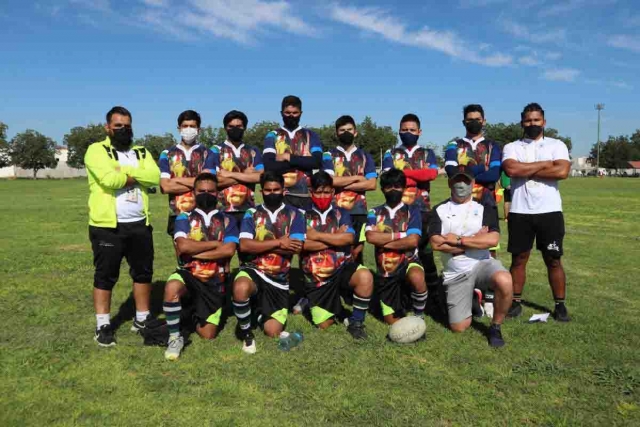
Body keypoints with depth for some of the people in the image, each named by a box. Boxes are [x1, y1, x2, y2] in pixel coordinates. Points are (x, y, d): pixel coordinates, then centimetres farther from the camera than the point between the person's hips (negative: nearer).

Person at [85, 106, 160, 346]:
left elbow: (155, 176, -6)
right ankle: (103, 325, 15)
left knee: (143, 272, 12)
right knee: (105, 276, 4)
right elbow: (109, 179, -20)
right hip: (107, 225, -5)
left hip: (139, 224, 5)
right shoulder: (97, 150, -2)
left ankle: (142, 319, 26)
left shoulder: (141, 152, 14)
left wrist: (124, 170, -13)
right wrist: (137, 175, -6)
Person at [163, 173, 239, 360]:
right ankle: (175, 337, -16)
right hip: (189, 274, -1)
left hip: (216, 281, 1)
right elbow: (183, 246, -16)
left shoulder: (227, 221, 5)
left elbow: (228, 251, -12)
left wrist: (194, 252, -12)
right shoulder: (184, 218, 3)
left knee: (208, 335, 3)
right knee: (172, 287, -38)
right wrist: (215, 243, -11)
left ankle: (198, 315, 38)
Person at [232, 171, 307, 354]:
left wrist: (259, 245, -11)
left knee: (273, 331, -3)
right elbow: (244, 245, -13)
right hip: (253, 270, -1)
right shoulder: (252, 214, 2)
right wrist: (278, 243, -15)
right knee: (240, 288, -37)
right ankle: (245, 330, -8)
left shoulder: (295, 214, 1)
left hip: (279, 279, 1)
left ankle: (263, 312, 34)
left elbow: (295, 248, -12)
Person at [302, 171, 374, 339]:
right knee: (324, 325, 0)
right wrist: (336, 239, -13)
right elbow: (303, 244, -15)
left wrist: (317, 235, -12)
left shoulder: (341, 213, 6)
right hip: (317, 277, 0)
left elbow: (348, 238, -13)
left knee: (365, 277, -33)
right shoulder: (304, 216, 2)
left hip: (342, 268, 0)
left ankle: (355, 322, -11)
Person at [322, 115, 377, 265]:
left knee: (356, 251, 3)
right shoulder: (328, 156, 7)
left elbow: (372, 184, -2)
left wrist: (342, 184, -7)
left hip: (358, 211, 1)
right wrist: (357, 178, -4)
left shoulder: (365, 156, 11)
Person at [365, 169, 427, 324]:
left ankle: (419, 316, -11)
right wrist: (401, 235, -13)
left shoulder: (413, 210, 0)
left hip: (408, 264, -2)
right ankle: (399, 299, 41)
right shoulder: (375, 212, 3)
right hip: (386, 272, 2)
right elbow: (371, 237, -16)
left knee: (417, 277, -39)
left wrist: (383, 242, -11)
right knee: (393, 321, 6)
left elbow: (413, 241, -14)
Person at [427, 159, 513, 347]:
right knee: (459, 327, -2)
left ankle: (495, 327, -8)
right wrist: (476, 239, -9)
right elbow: (436, 244, -12)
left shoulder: (485, 209, 4)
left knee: (505, 281, -35)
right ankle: (470, 297, 32)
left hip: (482, 264, -1)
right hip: (455, 275, 1)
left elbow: (492, 240, -13)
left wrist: (458, 240, -12)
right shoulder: (439, 211, 3)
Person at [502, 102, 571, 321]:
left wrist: (526, 171, -9)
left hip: (550, 212, 0)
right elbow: (511, 170, -15)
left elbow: (562, 171, -13)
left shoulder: (557, 145, 5)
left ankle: (560, 305, 18)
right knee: (518, 259, 8)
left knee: (553, 260, 6)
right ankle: (515, 302, 19)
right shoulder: (511, 147, 6)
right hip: (519, 212, 1)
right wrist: (544, 164, -8)